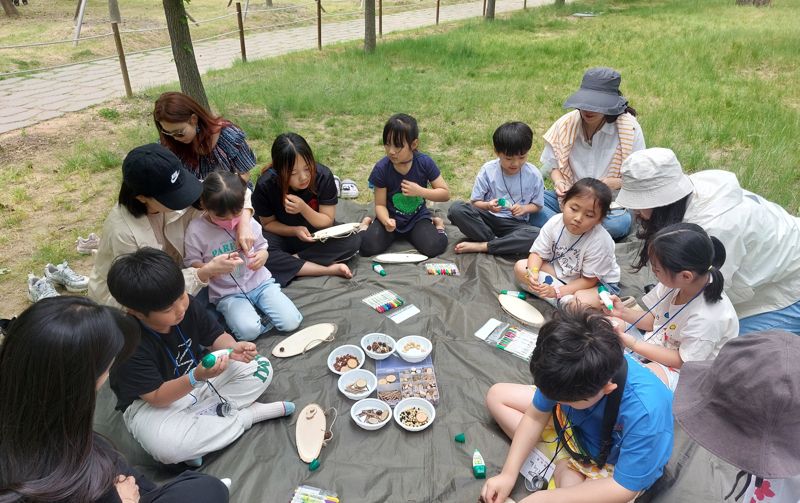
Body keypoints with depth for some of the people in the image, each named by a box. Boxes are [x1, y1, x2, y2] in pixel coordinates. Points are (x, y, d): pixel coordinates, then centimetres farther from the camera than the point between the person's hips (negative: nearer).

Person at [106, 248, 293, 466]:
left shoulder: (186, 305, -15)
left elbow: (215, 336, -1)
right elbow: (156, 397, -25)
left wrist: (232, 349, -25)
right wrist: (197, 377, -41)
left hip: (197, 378, 6)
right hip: (151, 404, -5)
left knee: (261, 368, -5)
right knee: (166, 447, -38)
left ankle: (204, 417, -17)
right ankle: (250, 414, -19)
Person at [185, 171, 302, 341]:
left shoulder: (247, 220, -1)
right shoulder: (196, 230, -9)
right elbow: (192, 265, -4)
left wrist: (262, 256, -13)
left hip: (260, 282, 3)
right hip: (228, 293, -3)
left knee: (291, 322, -13)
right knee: (248, 331, -29)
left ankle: (256, 310, 12)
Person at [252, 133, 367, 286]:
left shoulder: (323, 176, -21)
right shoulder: (265, 185, -21)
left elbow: (328, 222, -14)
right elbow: (268, 223, -7)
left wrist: (303, 208, -33)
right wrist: (295, 230, -26)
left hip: (317, 235, 1)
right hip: (284, 235, 0)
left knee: (353, 239, -27)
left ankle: (290, 261, -21)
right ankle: (329, 269, -29)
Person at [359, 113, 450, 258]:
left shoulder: (425, 162, -14)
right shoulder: (381, 169, -16)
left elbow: (445, 194, -7)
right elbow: (380, 205, -10)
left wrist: (419, 191, -22)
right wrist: (386, 221, -32)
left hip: (417, 217, 0)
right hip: (391, 218, 0)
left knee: (434, 247, -25)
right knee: (368, 247, -23)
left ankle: (436, 224, 8)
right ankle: (368, 224, 10)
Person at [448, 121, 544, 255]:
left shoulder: (533, 175, -6)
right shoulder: (488, 170, -8)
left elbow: (537, 205, 5)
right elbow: (475, 202, -3)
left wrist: (524, 208, -17)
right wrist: (487, 206, -25)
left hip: (514, 223, 0)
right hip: (487, 218, 0)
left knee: (539, 236, -33)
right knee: (456, 209, -27)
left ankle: (482, 246, -25)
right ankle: (496, 241, -22)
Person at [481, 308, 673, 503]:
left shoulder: (645, 413, -41)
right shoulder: (569, 368, -28)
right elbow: (535, 416, -10)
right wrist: (508, 474, -15)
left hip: (615, 466, -6)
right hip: (576, 426, 6)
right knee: (497, 395, -1)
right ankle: (561, 467, -5)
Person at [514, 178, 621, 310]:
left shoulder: (600, 242, -30)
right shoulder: (554, 223, -17)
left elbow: (589, 280, -22)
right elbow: (538, 253, -8)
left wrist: (557, 291, -31)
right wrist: (533, 273, -30)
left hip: (598, 283, -6)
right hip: (561, 271, 6)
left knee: (582, 301, -41)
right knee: (520, 267, -14)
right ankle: (567, 299, -18)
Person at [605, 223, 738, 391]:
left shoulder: (706, 318, -34)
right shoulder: (675, 282, -15)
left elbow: (682, 361, -20)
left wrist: (633, 344, -24)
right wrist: (623, 312, -13)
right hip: (658, 344, 7)